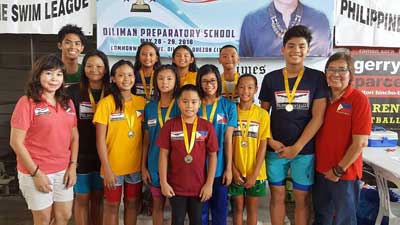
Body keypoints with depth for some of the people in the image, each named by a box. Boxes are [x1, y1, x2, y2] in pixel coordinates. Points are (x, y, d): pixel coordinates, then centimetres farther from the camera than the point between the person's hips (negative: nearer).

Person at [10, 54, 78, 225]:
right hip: (35, 172, -5)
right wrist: (36, 173, -15)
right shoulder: (27, 102, -12)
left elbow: (74, 137, 9)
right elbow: (16, 142, -13)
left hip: (63, 171, 5)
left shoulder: (68, 103, 6)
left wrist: (73, 166, 0)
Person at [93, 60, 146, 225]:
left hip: (136, 165, 3)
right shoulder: (106, 103, -11)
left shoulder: (142, 102, 1)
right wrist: (107, 168, -13)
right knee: (112, 205, 11)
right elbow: (100, 139, -10)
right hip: (113, 166, -3)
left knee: (132, 203, 16)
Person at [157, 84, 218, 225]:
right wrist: (163, 182, -6)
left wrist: (209, 184, -4)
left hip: (199, 186, 1)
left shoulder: (207, 127, -4)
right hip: (175, 186, 0)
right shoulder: (170, 125, -5)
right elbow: (164, 154, -3)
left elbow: (212, 156, -1)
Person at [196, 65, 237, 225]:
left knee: (220, 209, 12)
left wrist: (229, 168, -5)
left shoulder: (228, 106, -2)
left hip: (220, 167, 0)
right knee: (200, 209, 12)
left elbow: (228, 139, -3)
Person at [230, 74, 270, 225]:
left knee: (252, 209, 13)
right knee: (238, 208, 13)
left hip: (255, 172, 0)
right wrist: (233, 169, -8)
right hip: (236, 171, 1)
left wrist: (255, 174, -10)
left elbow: (263, 146, -6)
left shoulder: (262, 114, -5)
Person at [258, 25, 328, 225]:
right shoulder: (270, 78, 3)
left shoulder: (317, 78, -2)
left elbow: (318, 117, -6)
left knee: (302, 198, 10)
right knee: (277, 195, 11)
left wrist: (297, 147, -11)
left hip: (305, 150, -1)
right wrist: (270, 141, -6)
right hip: (275, 149, 1)